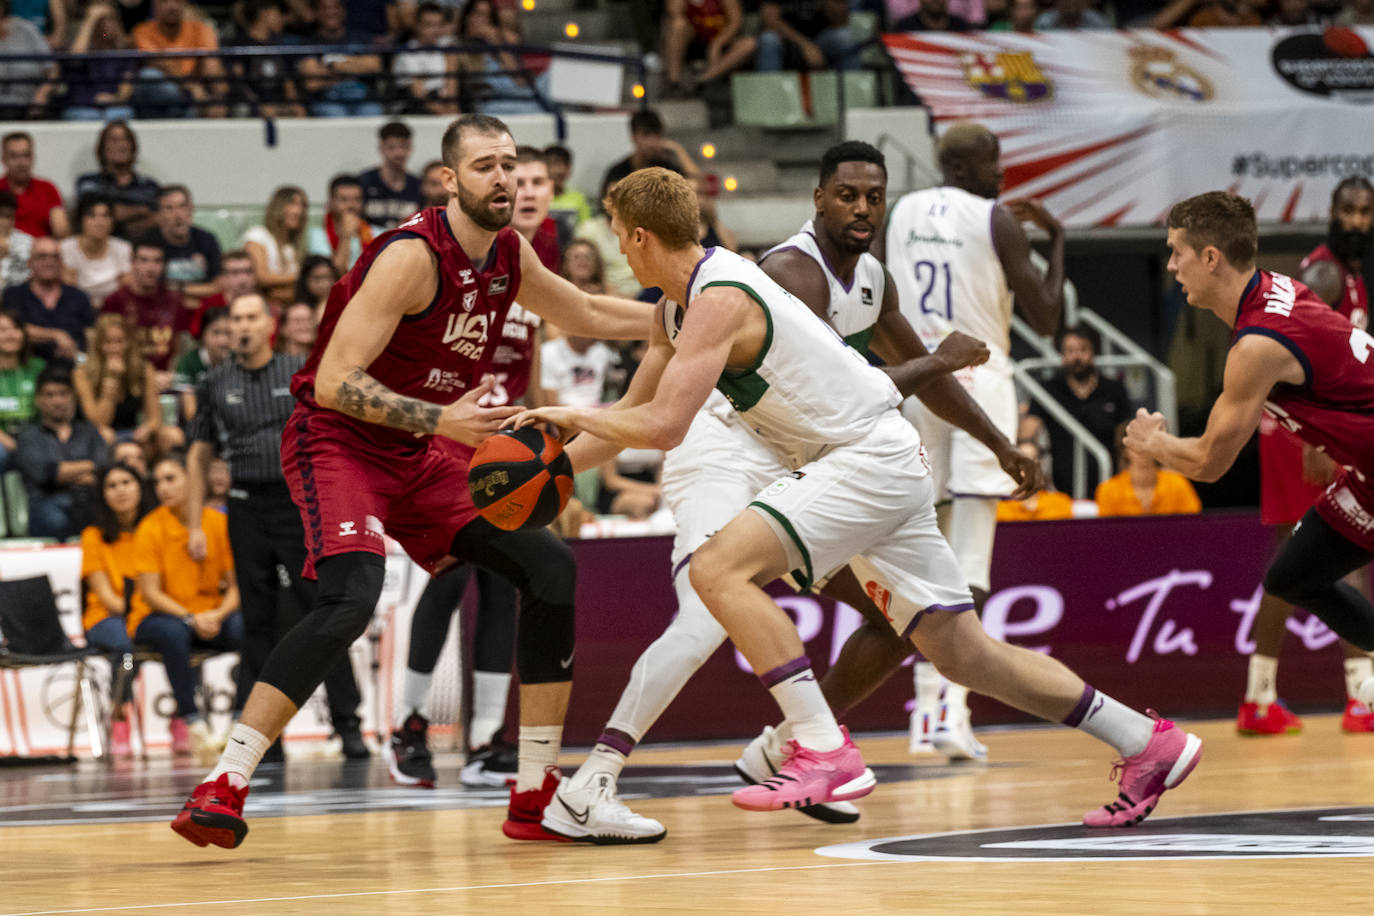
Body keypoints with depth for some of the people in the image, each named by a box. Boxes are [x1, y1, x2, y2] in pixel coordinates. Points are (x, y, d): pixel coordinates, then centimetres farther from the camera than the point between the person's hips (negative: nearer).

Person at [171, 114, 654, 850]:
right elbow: (335, 380, -26)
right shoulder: (411, 257, -22)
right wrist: (441, 420, -35)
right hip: (336, 443, -8)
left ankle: (537, 796, 6)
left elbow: (587, 314, 25)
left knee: (551, 570, -1)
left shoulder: (509, 255, 4)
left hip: (419, 455, 8)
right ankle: (221, 788, -28)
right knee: (352, 596, -32)